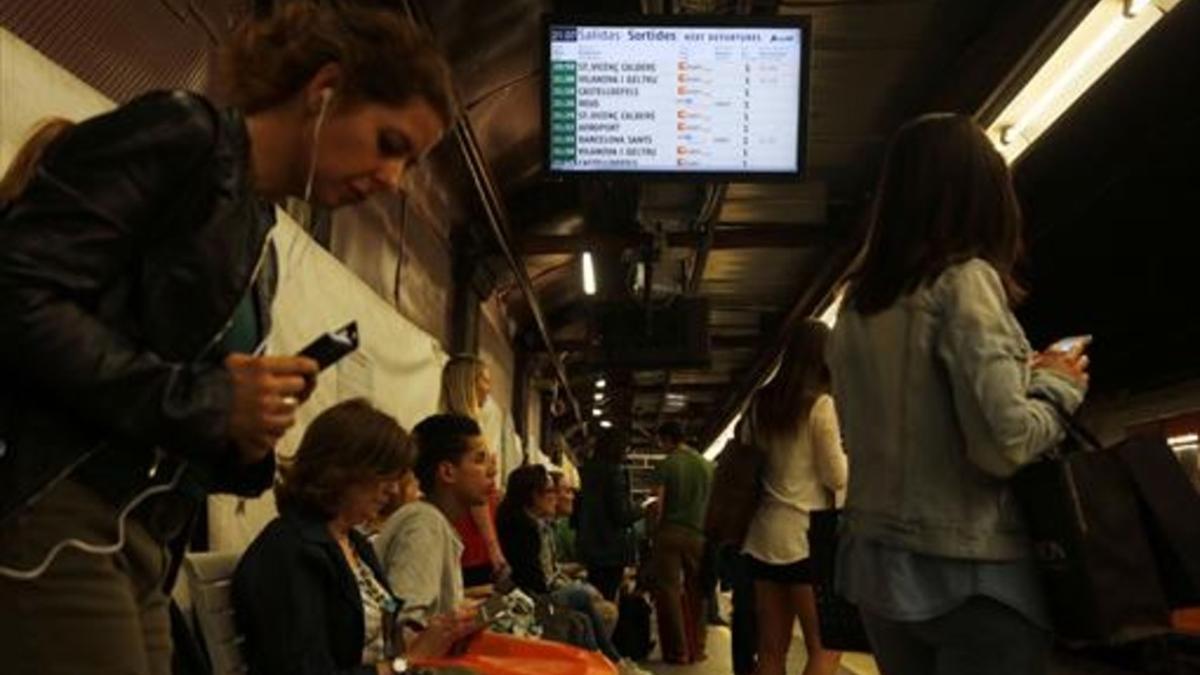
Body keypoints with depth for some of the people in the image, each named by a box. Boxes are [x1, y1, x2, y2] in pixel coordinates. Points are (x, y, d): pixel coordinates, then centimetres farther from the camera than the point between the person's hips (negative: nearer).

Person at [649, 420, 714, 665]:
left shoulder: (666, 464, -4)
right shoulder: (707, 465, 7)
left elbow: (659, 504, -7)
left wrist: (656, 530, 4)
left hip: (670, 533, -3)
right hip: (699, 534, 3)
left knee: (669, 591, 3)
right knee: (695, 591, 12)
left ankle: (678, 651, 2)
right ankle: (696, 649, 12)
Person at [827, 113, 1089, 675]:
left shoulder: (857, 303, 7)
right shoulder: (965, 279, -13)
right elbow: (1004, 443, -20)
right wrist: (1059, 385, -2)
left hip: (879, 565, 7)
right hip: (974, 572, -7)